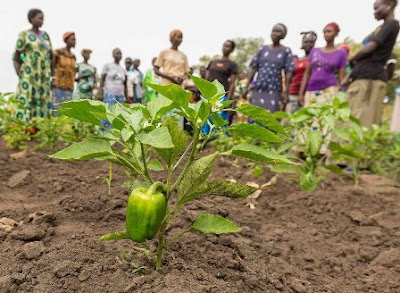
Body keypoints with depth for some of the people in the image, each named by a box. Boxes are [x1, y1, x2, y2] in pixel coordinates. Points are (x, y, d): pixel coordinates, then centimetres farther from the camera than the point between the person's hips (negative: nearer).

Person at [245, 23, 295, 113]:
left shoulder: (286, 51, 3)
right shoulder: (263, 49, 9)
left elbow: (288, 72, -1)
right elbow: (253, 68, 7)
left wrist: (285, 92, -8)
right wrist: (247, 87, 1)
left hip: (274, 90, -2)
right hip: (258, 89, 2)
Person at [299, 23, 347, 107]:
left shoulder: (341, 53, 8)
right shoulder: (314, 51, 14)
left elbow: (341, 77, 5)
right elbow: (307, 73, 11)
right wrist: (301, 93, 3)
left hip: (329, 90, -2)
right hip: (311, 91, 3)